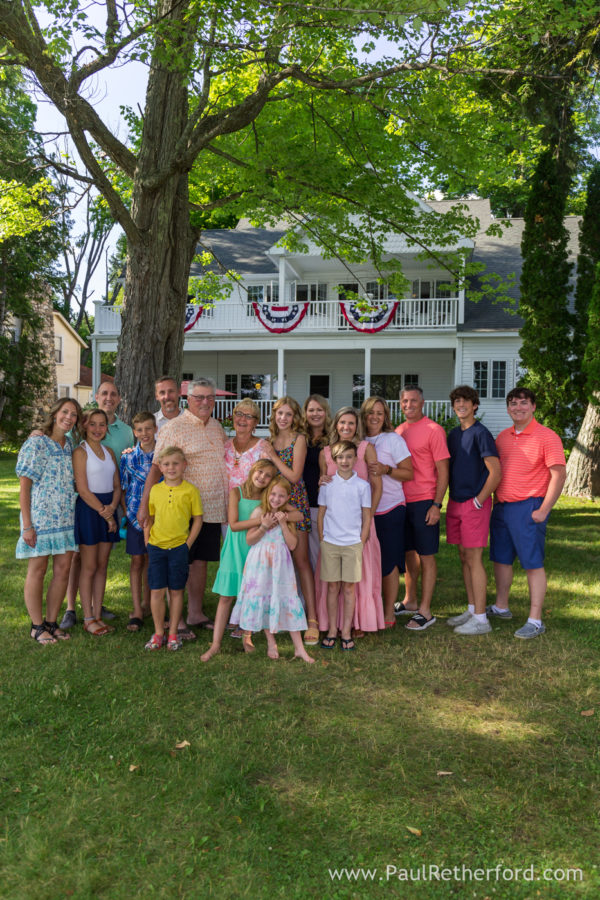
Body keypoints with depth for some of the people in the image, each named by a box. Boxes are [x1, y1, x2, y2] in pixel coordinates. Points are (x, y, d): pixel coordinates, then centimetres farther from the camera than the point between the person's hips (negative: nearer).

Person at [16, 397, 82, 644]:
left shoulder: (70, 446, 11)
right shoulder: (36, 443, -8)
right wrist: (27, 525, -15)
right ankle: (37, 626, 14)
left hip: (66, 517, 6)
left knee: (63, 569, 6)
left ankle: (51, 621, 19)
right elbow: (24, 486, -10)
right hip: (40, 516, -6)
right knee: (37, 570, 3)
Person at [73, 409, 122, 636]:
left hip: (108, 510, 6)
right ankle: (88, 619, 8)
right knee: (89, 567, 0)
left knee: (102, 566, 9)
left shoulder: (109, 452, 13)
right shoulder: (81, 452, -7)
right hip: (88, 510, -6)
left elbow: (117, 486, 11)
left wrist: (112, 507, -8)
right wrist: (105, 514, -13)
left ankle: (97, 615, 17)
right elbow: (83, 490, -13)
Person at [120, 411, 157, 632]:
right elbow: (122, 488, 6)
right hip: (135, 514, 0)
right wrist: (128, 512, -2)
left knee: (150, 560, 11)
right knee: (136, 561, 2)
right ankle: (137, 610, 5)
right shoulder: (128, 457, 0)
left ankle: (146, 603, 26)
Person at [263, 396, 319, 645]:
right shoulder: (271, 440, 13)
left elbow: (294, 476, -11)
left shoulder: (298, 439, -3)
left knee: (301, 559, -7)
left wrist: (273, 457, -7)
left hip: (294, 501, -5)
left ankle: (312, 618, -5)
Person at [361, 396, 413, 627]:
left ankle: (388, 614, 11)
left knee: (388, 561, 0)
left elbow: (409, 473, -3)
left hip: (390, 508, -4)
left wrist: (386, 469, -18)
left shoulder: (393, 439, -1)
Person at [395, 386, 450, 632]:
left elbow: (443, 470, -9)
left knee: (426, 555, 0)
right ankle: (410, 601, 28)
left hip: (424, 501, -6)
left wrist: (437, 505, -15)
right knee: (409, 552, 16)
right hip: (402, 500, 6)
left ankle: (425, 611, 6)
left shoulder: (433, 430, -8)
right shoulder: (398, 431, 11)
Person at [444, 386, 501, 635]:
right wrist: (452, 498, 11)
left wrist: (478, 500, -14)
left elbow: (495, 472, -16)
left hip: (474, 504, -8)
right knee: (464, 557, 12)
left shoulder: (480, 433, -12)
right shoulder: (453, 434, 12)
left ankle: (480, 619, 2)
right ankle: (471, 610, 22)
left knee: (473, 559, -5)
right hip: (456, 503, 8)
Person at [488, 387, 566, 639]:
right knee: (501, 558, 15)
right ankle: (501, 607, 31)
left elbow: (559, 474, -13)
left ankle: (535, 621, 4)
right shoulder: (503, 436, 11)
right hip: (501, 506, 7)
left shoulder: (547, 437, -9)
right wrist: (496, 499, 9)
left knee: (533, 563, -3)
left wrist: (543, 510, -16)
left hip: (528, 508, -7)